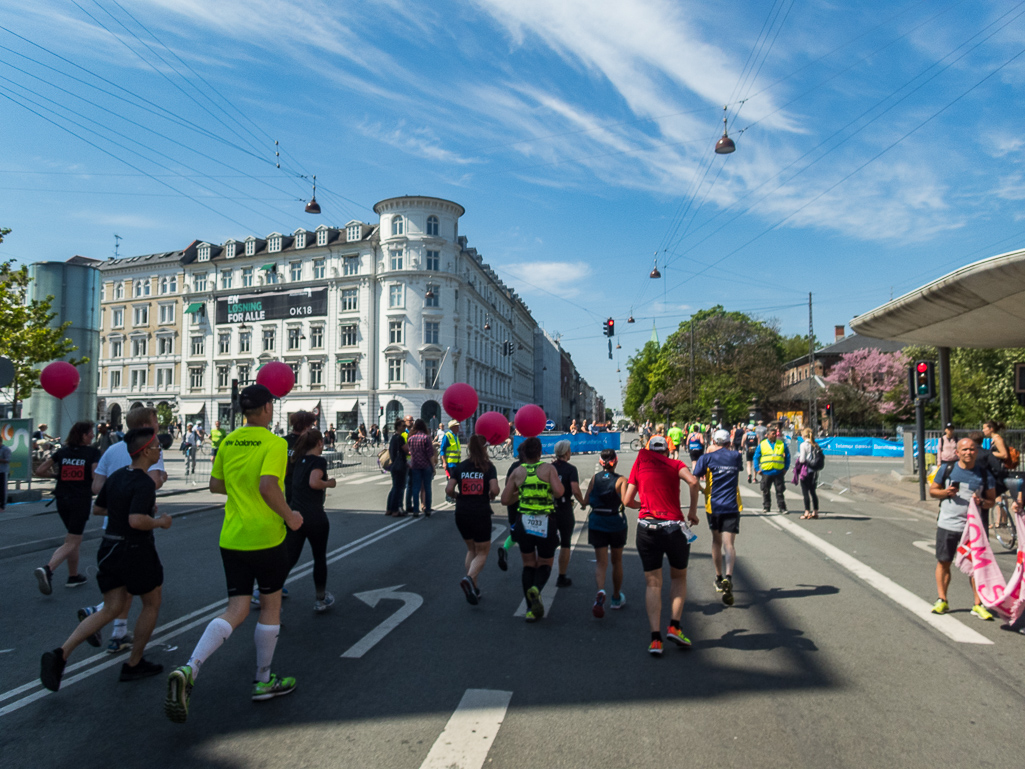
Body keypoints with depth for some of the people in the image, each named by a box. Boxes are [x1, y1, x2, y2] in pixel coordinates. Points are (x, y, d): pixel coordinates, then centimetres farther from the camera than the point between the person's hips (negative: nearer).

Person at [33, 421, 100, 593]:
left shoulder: (61, 452, 5)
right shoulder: (93, 453, -8)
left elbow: (39, 471, 0)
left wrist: (55, 474, 16)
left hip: (62, 500, 6)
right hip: (81, 500, -6)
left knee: (74, 539, 20)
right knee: (71, 543, -1)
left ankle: (73, 576, 26)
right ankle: (47, 569, -24)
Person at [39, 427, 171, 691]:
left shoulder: (116, 477, 6)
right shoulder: (144, 483, -21)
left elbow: (97, 509, 17)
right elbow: (137, 521, -32)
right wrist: (160, 522, -14)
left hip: (110, 549, 8)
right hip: (136, 551, -8)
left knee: (110, 610, 12)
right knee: (152, 604, 13)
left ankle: (61, 653, -5)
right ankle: (134, 664, 21)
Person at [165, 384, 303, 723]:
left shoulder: (228, 442, 7)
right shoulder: (274, 443, -14)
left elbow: (215, 485, 14)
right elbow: (268, 486, -26)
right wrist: (289, 516, -13)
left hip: (231, 538, 6)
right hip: (266, 536, -6)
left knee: (236, 609, 9)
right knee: (270, 605, 13)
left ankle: (189, 670, -11)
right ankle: (263, 681, 25)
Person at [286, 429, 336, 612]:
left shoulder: (299, 460, 11)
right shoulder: (319, 461, -10)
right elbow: (314, 482, -25)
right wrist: (330, 483, -8)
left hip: (294, 515, 6)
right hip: (315, 518, -6)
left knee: (289, 558, 5)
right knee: (320, 558, 12)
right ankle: (321, 600, 25)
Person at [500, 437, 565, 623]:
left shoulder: (517, 472, 2)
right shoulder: (548, 469, -4)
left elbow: (505, 500, -1)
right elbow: (559, 492, -18)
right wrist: (559, 483, 4)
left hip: (524, 522, 2)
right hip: (546, 523, -2)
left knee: (528, 565, 17)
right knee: (546, 564, 15)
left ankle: (531, 610, 13)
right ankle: (536, 589, -17)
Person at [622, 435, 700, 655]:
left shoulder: (639, 464, 10)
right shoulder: (675, 464, 7)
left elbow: (627, 500, 7)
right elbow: (693, 481, -15)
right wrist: (693, 510, -4)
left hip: (646, 527, 1)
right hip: (674, 527, -1)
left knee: (652, 583, 8)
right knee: (678, 577, 21)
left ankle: (655, 639, 2)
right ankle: (674, 626, 9)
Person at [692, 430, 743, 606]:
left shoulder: (707, 457, -2)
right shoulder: (736, 456, 5)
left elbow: (694, 480, -9)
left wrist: (702, 489, 10)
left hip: (713, 505, 0)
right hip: (732, 506, 0)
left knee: (716, 542, 17)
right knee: (729, 544, -7)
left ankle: (719, 579, 28)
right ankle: (728, 577, -29)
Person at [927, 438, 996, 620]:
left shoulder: (984, 474, 2)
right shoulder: (947, 469, 1)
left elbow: (992, 500, 6)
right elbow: (932, 490, 9)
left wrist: (982, 502, -15)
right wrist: (945, 492, -11)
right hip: (947, 524, 0)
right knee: (943, 562, 6)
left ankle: (978, 605, 12)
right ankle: (941, 600, 17)